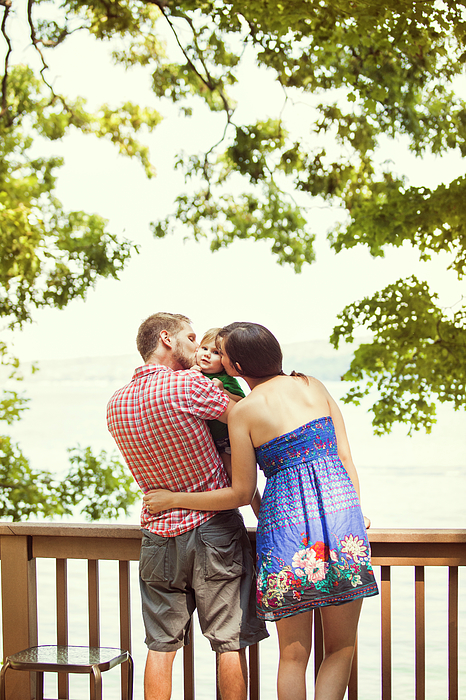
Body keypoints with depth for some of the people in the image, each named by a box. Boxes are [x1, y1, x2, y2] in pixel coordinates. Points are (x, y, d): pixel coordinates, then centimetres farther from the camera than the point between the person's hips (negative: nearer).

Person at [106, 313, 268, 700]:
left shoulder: (116, 403, 4)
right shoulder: (189, 386, -16)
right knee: (230, 641, 5)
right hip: (214, 529, -5)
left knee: (161, 645, 10)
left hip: (159, 533, 5)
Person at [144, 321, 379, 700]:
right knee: (341, 649, 12)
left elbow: (242, 494, 2)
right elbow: (348, 462, 9)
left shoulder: (242, 411, -1)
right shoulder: (314, 386, 10)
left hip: (285, 517, -2)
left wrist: (174, 499, 11)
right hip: (340, 506, 2)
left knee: (293, 656, 13)